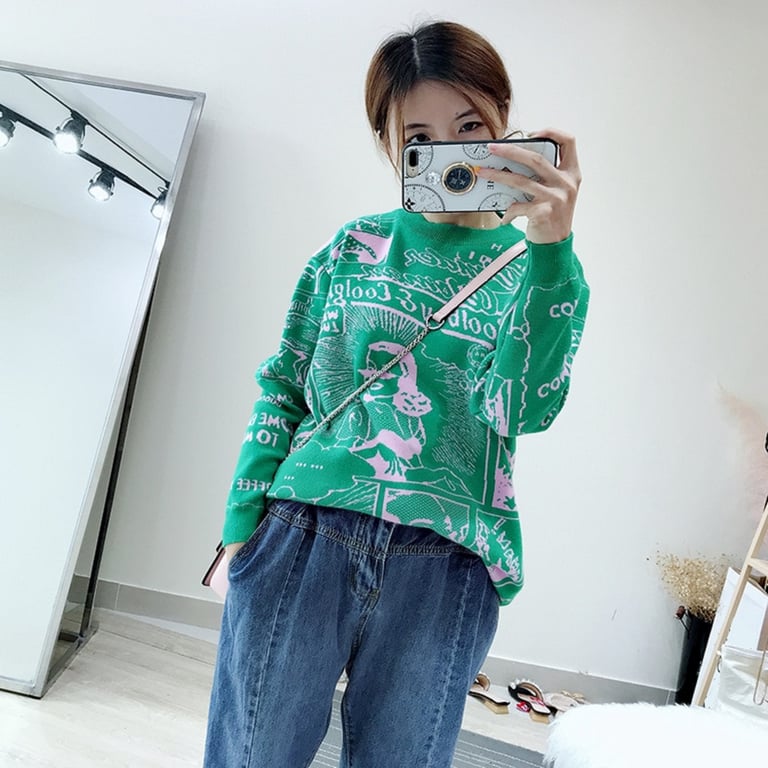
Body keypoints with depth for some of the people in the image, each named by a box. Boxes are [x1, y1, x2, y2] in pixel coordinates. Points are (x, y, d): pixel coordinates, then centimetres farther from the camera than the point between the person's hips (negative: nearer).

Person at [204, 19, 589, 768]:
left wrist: (550, 248, -19)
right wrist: (241, 524, 2)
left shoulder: (533, 263, 6)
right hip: (305, 534, 1)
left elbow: (523, 408, -10)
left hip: (446, 567, 0)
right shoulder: (354, 246, 7)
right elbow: (282, 389, 8)